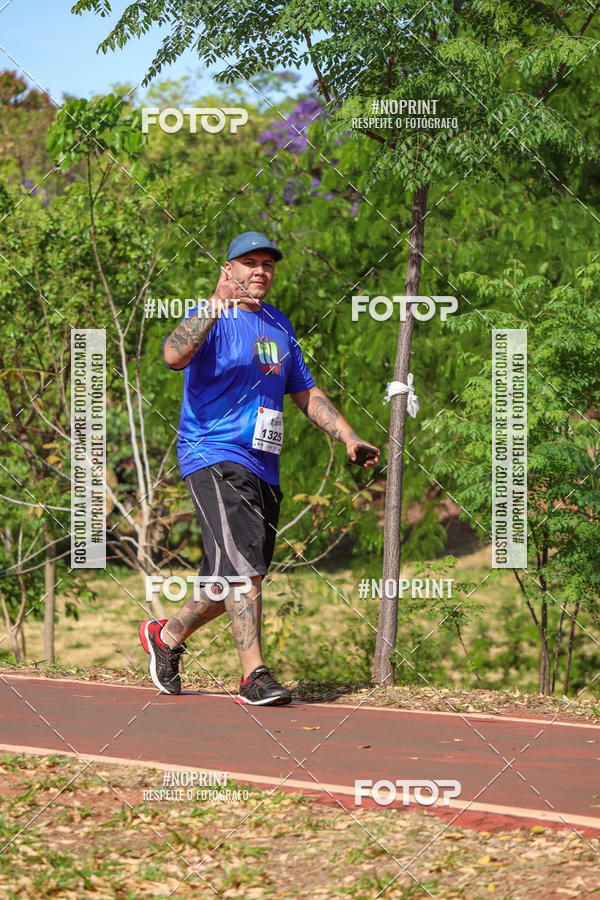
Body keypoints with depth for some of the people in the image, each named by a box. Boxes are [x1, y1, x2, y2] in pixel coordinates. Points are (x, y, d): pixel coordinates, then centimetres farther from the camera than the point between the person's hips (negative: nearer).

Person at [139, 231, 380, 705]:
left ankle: (167, 636, 30)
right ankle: (254, 676, -20)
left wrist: (348, 436, 18)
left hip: (263, 469, 8)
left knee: (240, 578, 9)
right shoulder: (212, 318, -6)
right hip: (214, 457, -8)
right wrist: (218, 305, -37)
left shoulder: (279, 325, 19)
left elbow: (305, 391, 28)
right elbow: (175, 355, -28)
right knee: (243, 565, -19)